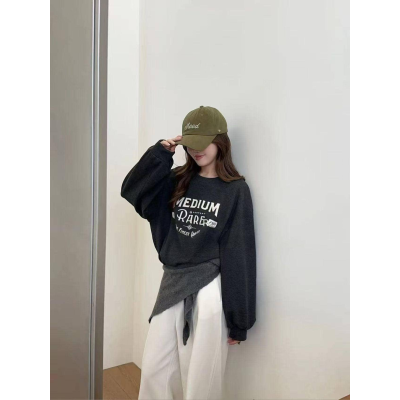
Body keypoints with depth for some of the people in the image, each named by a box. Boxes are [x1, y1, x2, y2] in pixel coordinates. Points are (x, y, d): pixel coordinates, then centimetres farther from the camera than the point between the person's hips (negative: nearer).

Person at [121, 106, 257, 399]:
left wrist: (239, 321, -7)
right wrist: (160, 153, -10)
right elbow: (131, 191, 0)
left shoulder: (236, 190, -7)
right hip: (172, 285, 5)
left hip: (208, 293, -5)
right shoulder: (177, 181, 7)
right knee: (154, 371, 16)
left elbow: (240, 256, -8)